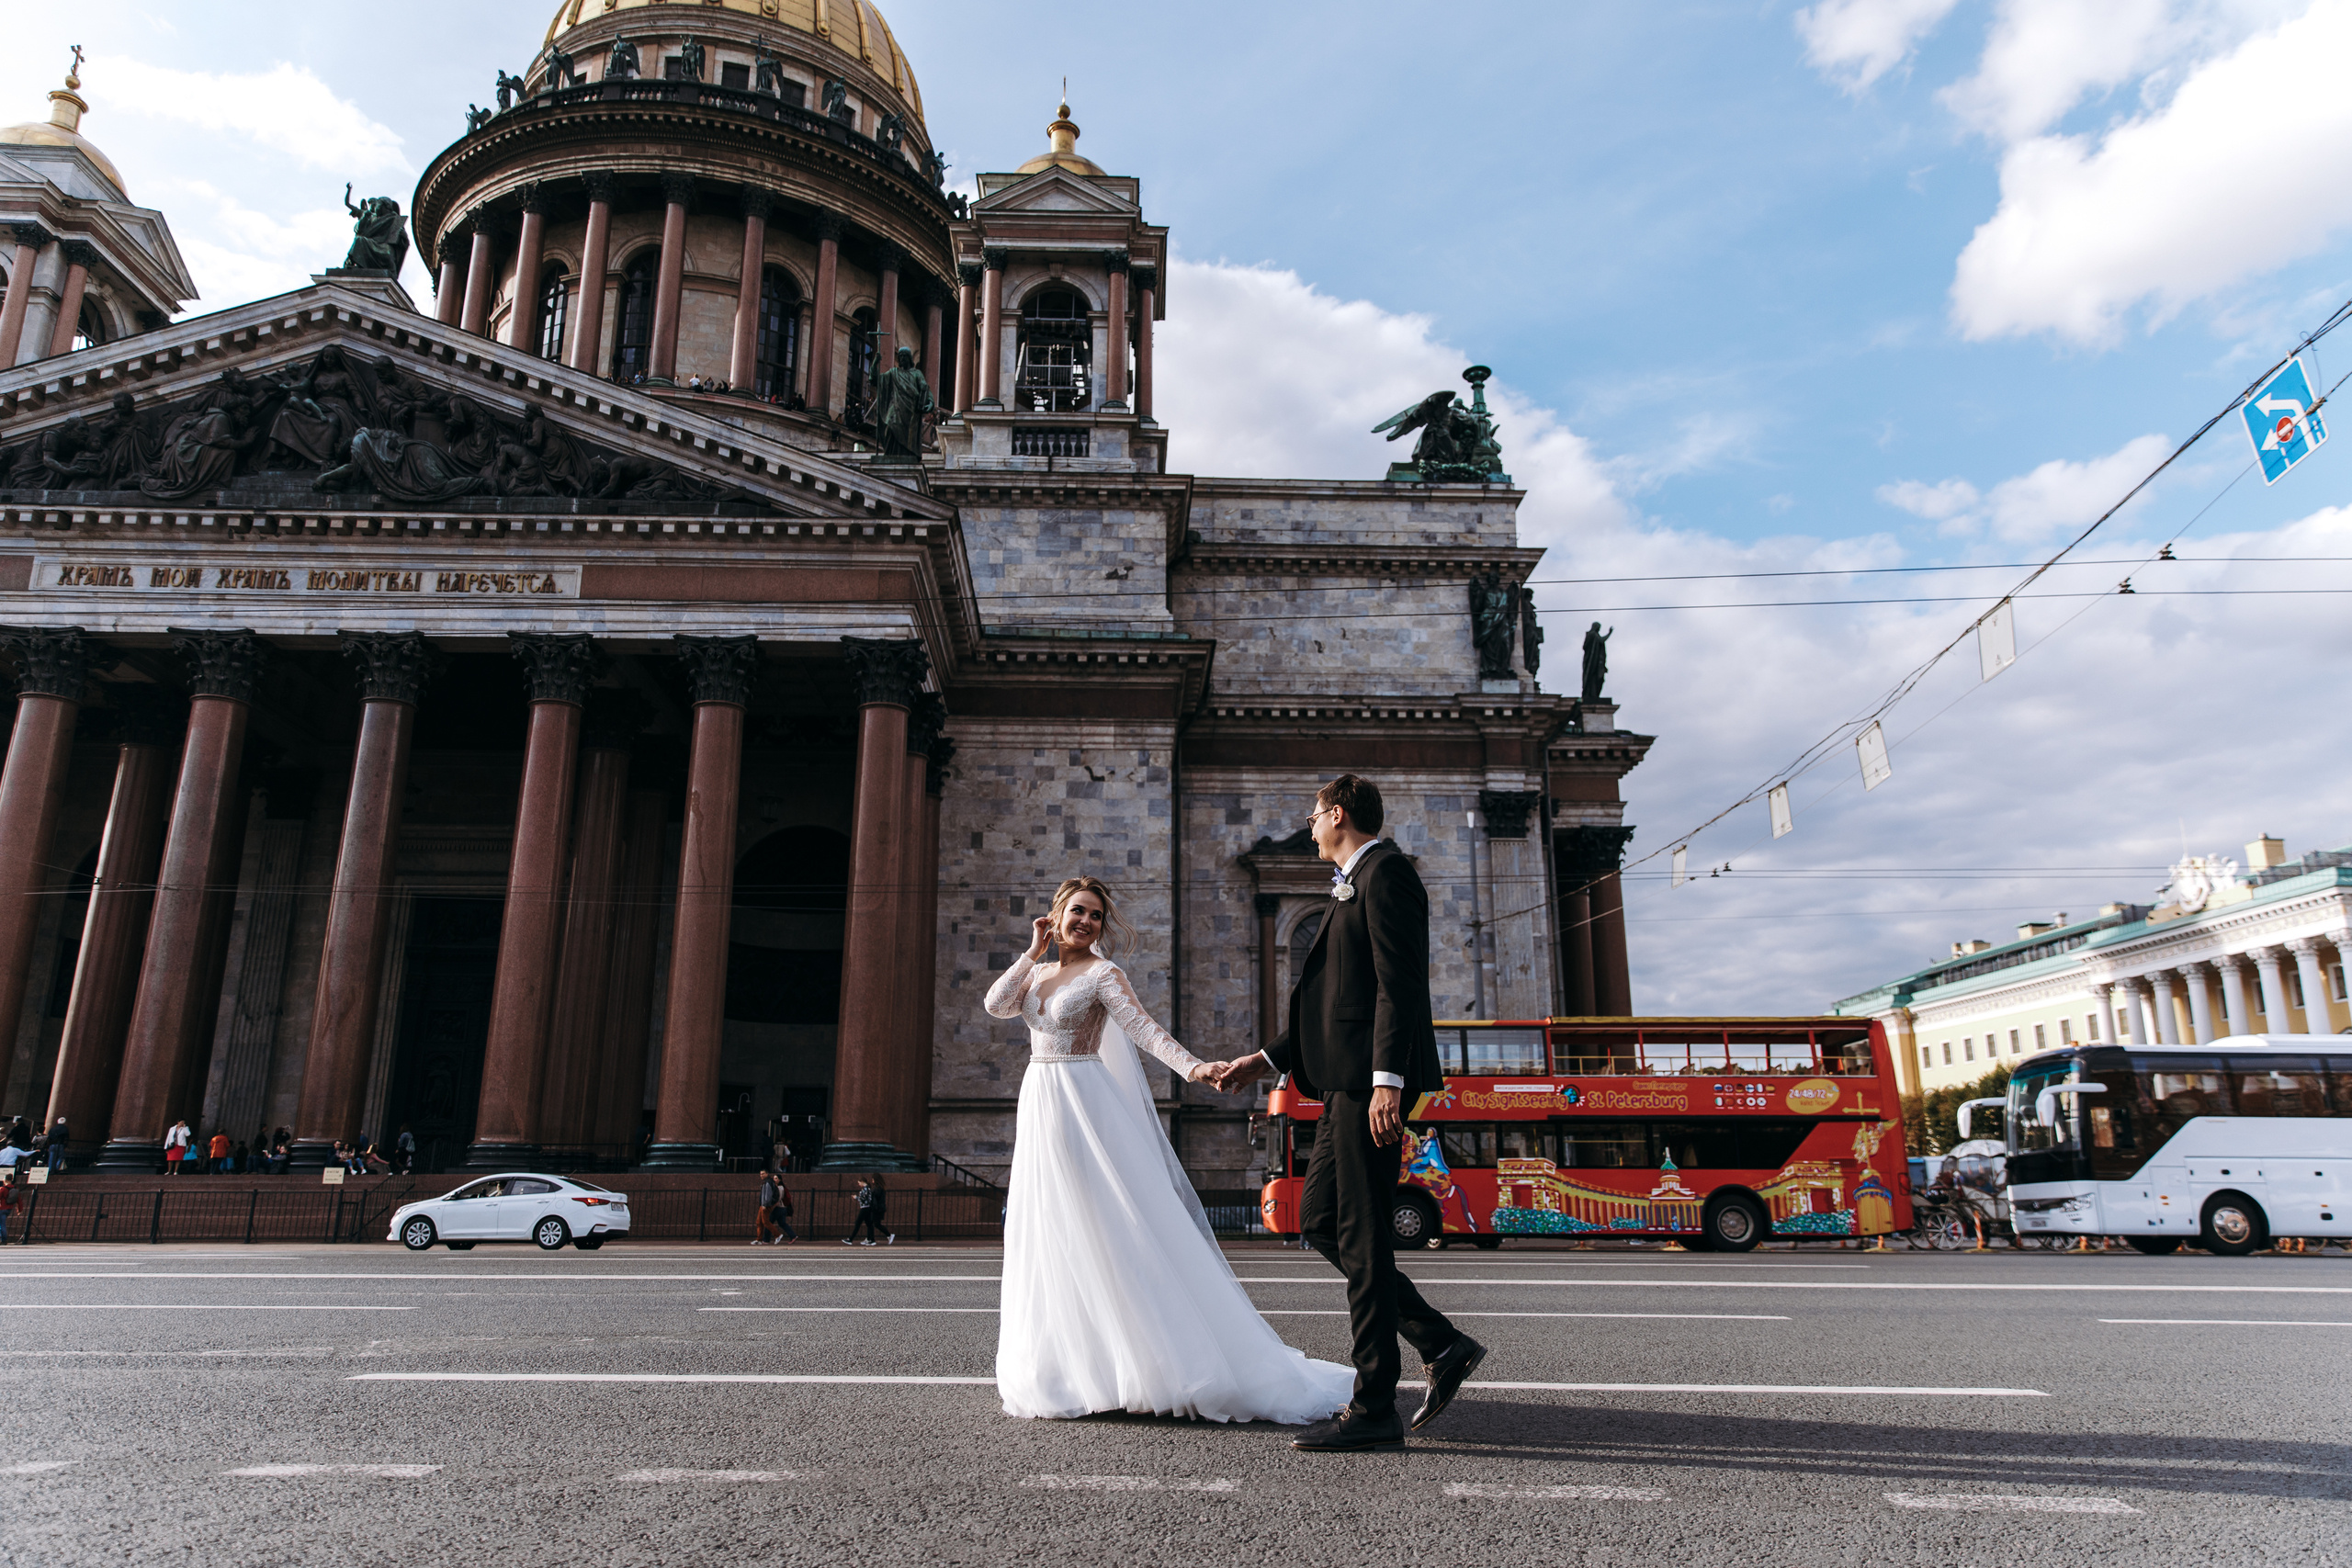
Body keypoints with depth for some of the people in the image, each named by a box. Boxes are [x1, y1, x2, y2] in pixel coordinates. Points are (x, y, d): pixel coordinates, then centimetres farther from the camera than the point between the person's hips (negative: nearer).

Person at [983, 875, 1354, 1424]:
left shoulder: (1103, 974, -5)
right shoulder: (1036, 973, 13)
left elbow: (1142, 1027, -17)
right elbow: (996, 1005, -2)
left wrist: (1192, 1065, -32)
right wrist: (1034, 950, 0)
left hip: (1086, 1107, -6)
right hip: (1039, 1108, 6)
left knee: (1114, 1226, -7)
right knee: (1048, 1232, 8)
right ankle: (1062, 1363, 18)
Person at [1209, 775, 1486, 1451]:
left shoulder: (1384, 870, -7)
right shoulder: (1356, 885, 24)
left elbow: (1400, 983, -18)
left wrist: (1387, 1081, -25)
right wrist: (1266, 1059, 25)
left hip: (1371, 1077, -10)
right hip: (1347, 1081, 10)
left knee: (1361, 1235, -6)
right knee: (1319, 1222, 11)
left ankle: (1373, 1409, 3)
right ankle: (1442, 1344, 15)